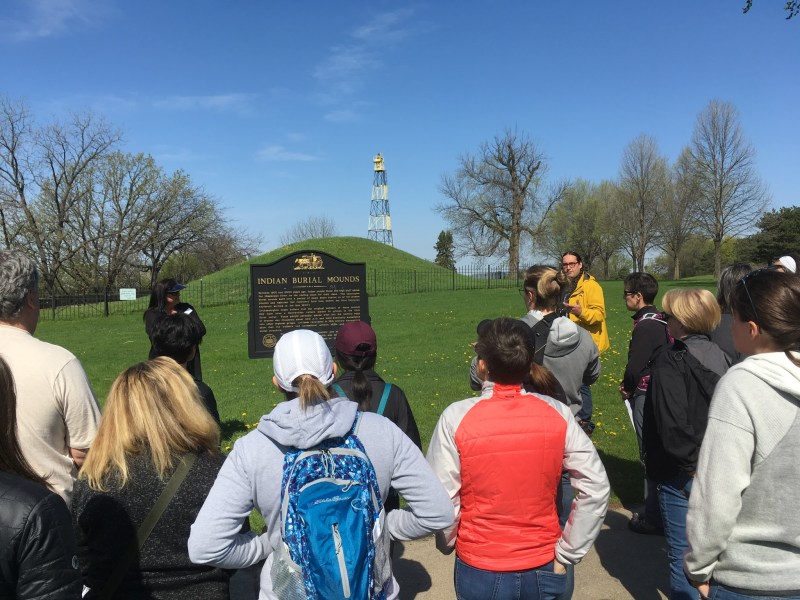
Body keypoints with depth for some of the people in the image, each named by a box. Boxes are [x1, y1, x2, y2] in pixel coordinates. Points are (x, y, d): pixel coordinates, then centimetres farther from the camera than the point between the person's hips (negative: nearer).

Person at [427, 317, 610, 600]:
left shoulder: (456, 418, -19)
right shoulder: (557, 414, -12)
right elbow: (596, 488, -10)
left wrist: (448, 543, 5)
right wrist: (567, 553, -1)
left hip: (480, 572, -1)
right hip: (544, 569, 2)